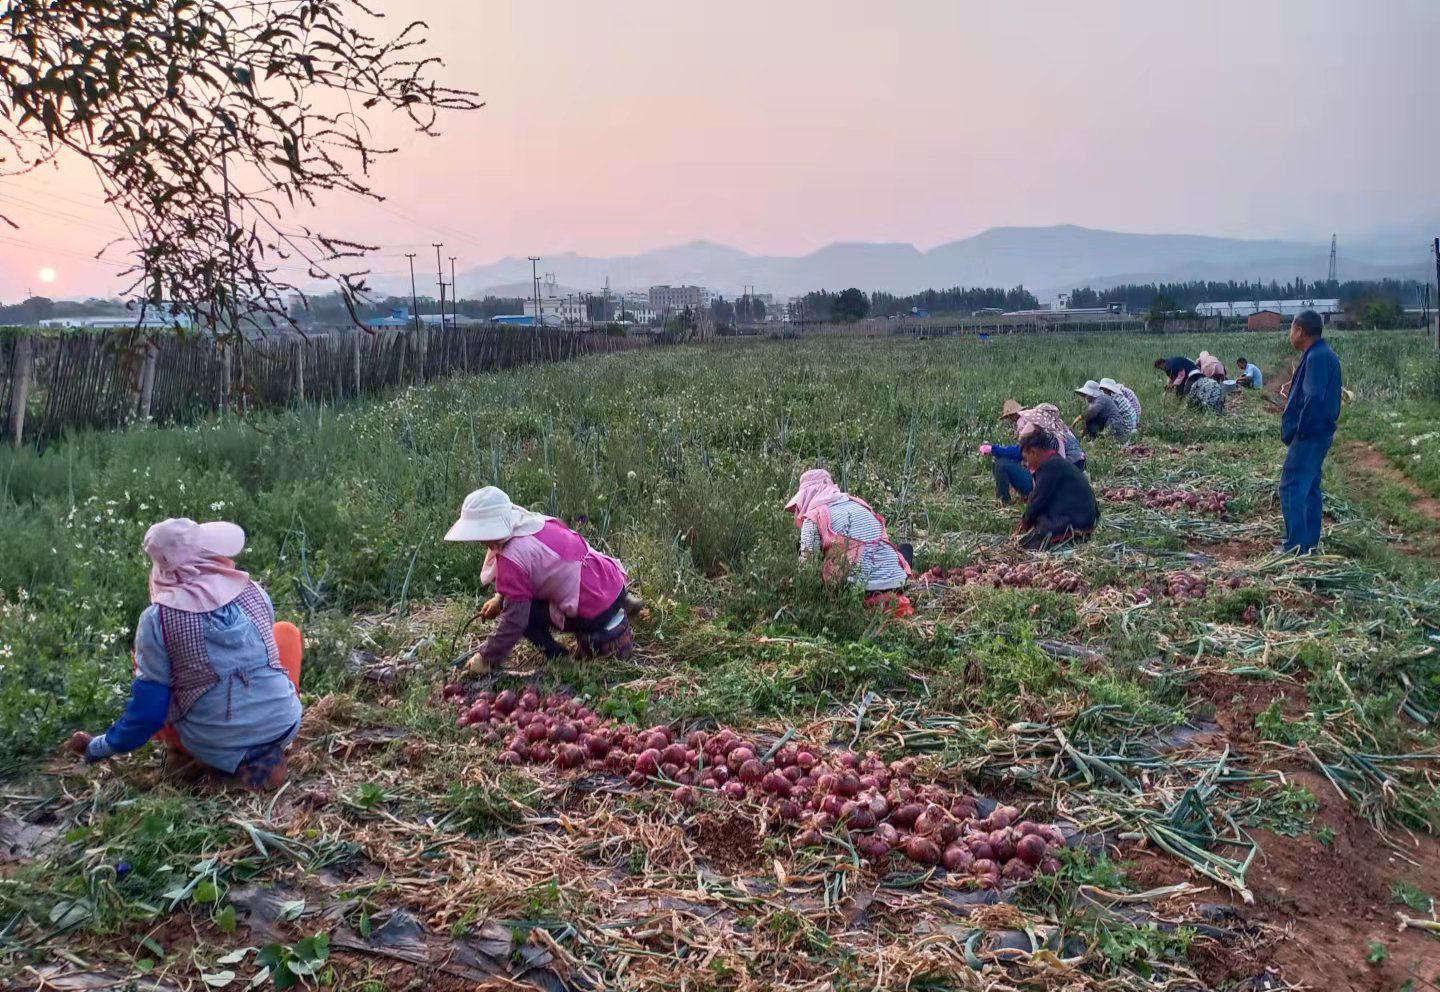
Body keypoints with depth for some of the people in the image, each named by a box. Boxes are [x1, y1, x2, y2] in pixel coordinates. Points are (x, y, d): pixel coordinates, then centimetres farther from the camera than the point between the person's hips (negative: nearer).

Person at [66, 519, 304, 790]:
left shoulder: (157, 618, -12)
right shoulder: (254, 592, -4)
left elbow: (148, 705, -6)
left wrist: (96, 748, 10)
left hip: (215, 748, -1)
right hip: (282, 725, 2)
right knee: (286, 631, 25)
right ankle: (269, 750, 14)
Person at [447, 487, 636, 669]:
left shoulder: (512, 558, -18)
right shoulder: (533, 521, 7)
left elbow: (513, 619, -14)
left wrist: (486, 659, -3)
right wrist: (500, 598, 11)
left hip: (597, 612, -8)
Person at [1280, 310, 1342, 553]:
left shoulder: (1317, 357, -19)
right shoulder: (1322, 354, 13)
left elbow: (1314, 397, -27)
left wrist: (1301, 429, -19)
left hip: (1309, 435, -11)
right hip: (1320, 433, 11)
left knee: (1291, 488, -8)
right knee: (1310, 488, 16)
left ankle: (1296, 547, -8)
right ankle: (1310, 544, 23)